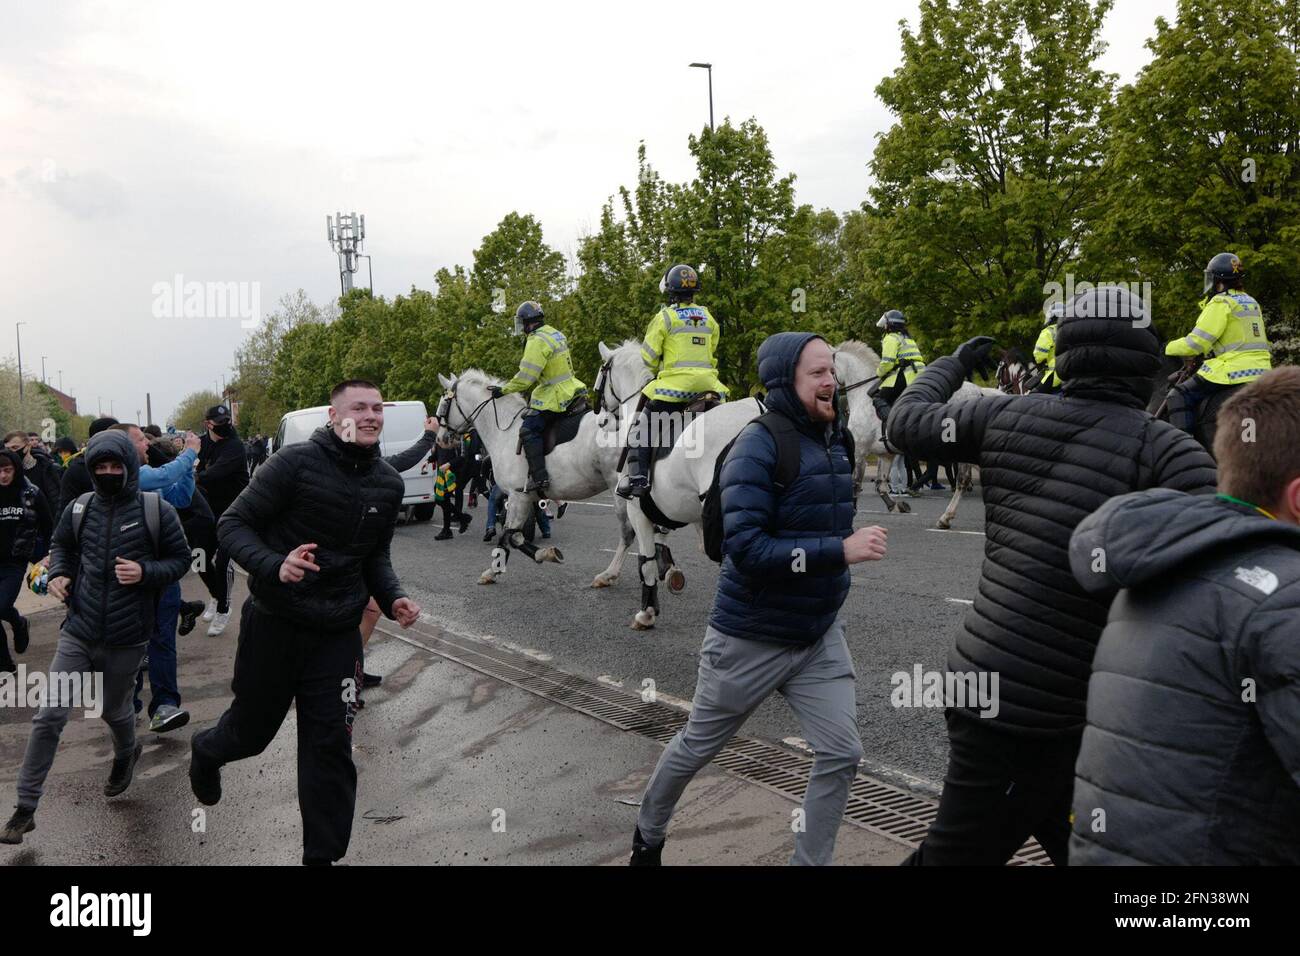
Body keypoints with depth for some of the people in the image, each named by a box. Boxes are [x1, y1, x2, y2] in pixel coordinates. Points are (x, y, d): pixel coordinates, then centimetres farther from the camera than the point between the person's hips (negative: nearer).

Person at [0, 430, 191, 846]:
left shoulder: (156, 511, -8)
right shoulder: (80, 509, 0)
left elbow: (180, 559, -1)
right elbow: (62, 545, 18)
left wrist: (146, 572, -18)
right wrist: (59, 573, -1)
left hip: (126, 639, -2)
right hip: (78, 632, 2)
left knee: (114, 711, 19)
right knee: (49, 716, -4)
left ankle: (125, 756, 53)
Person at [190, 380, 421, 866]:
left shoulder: (389, 483, 2)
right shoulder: (297, 462, -15)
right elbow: (232, 524, -12)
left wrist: (392, 598, -3)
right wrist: (274, 567, -29)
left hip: (338, 634, 3)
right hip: (274, 624, -3)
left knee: (331, 749, 0)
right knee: (252, 729, 17)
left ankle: (323, 855, 15)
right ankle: (206, 750, 53)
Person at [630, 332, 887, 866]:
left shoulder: (832, 438, 2)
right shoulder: (758, 447, -21)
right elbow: (745, 549, -29)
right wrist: (840, 550, -30)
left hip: (819, 636, 6)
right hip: (751, 639, -6)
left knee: (841, 754, 0)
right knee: (697, 748, 14)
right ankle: (648, 836, 40)